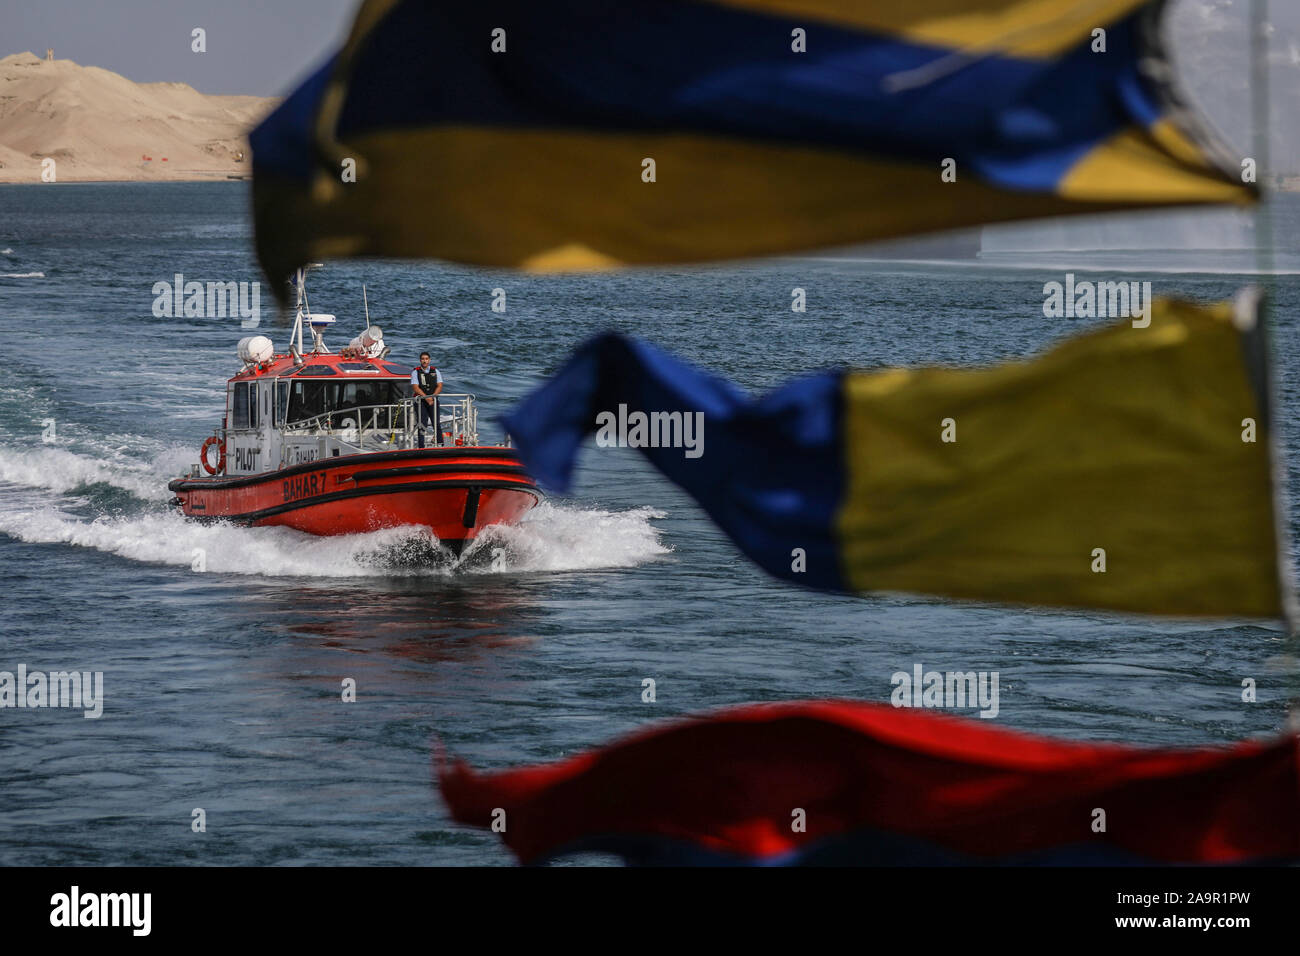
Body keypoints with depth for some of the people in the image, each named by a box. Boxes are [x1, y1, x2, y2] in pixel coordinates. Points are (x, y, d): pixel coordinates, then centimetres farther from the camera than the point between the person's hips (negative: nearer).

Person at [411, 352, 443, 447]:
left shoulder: (435, 371, 10)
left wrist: (432, 397, -11)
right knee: (422, 424, -7)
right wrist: (426, 397, -16)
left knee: (436, 423, -3)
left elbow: (439, 386, 4)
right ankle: (422, 446, -7)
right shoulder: (415, 372, 2)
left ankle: (440, 444, 1)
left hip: (433, 400, 2)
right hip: (421, 401, -2)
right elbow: (415, 388, -7)